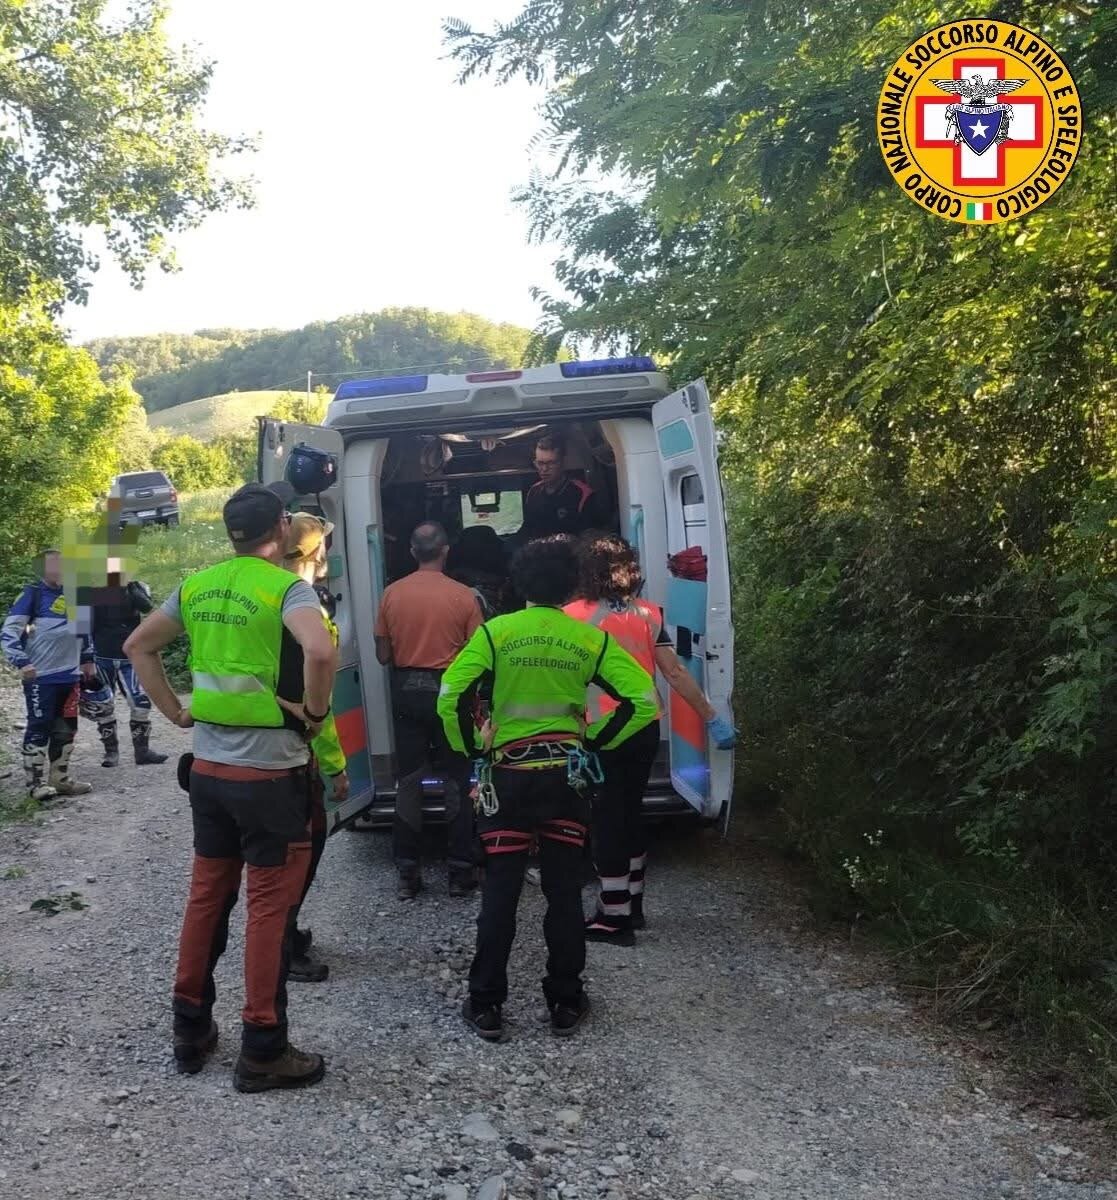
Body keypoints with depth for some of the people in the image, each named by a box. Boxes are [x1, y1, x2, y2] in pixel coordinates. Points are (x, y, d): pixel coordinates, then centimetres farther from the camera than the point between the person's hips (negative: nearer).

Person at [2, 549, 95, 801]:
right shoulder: (33, 594, -7)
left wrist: (87, 659, 24)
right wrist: (21, 663, -22)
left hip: (69, 676, 7)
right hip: (40, 677, -7)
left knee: (66, 729, 12)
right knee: (39, 729, -2)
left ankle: (59, 779, 22)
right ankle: (37, 783, 5)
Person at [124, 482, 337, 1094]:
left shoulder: (197, 585, 6)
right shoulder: (287, 587, -15)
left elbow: (138, 645, 15)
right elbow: (321, 652, -33)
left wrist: (176, 711, 14)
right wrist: (315, 711, -17)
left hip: (207, 768, 7)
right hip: (269, 775, -6)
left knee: (206, 896, 18)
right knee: (270, 908, 3)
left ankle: (190, 1029, 30)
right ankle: (262, 1052, 11)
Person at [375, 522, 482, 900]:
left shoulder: (392, 593, -2)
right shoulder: (463, 596, -9)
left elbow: (383, 655, 2)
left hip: (406, 690, 2)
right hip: (448, 690, -2)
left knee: (408, 781, 8)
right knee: (456, 783, 7)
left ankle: (408, 873, 12)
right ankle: (460, 871, 11)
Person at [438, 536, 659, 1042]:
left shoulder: (496, 632, -3)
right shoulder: (590, 639, 1)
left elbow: (451, 696, -11)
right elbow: (643, 700, -4)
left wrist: (471, 749, 2)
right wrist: (595, 742, 5)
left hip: (508, 775, -1)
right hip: (566, 774, 1)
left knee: (500, 892, 7)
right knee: (564, 890, 10)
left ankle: (485, 1006, 14)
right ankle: (565, 1003, 18)